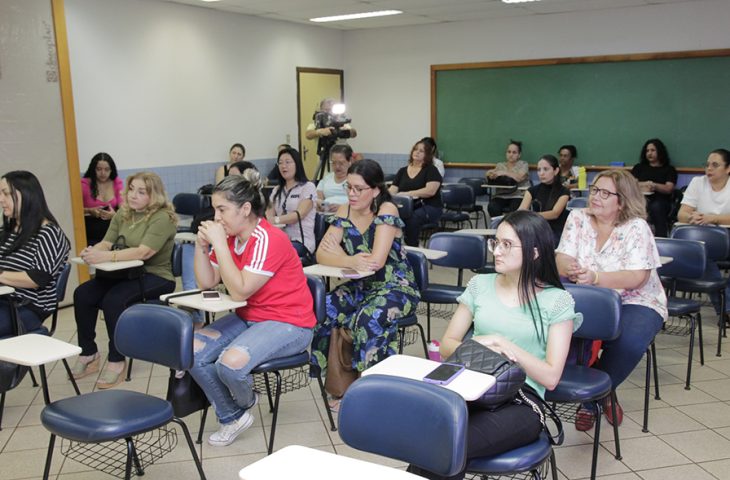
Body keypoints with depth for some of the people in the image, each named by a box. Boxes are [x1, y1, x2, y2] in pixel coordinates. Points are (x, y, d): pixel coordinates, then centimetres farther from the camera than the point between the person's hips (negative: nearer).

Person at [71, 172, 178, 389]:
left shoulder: (162, 217, -12)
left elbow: (144, 252, -24)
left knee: (113, 299, -31)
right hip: (125, 273, 7)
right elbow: (107, 242, 4)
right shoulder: (123, 214, 12)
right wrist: (93, 251, -21)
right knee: (82, 294, -14)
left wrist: (105, 256, -33)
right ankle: (88, 353, 2)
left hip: (155, 276, -7)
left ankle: (117, 361, -14)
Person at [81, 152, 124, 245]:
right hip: (91, 226, -4)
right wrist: (89, 211, -21)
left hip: (113, 222, 4)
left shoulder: (117, 182, 8)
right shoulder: (84, 184, 0)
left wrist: (115, 215, -23)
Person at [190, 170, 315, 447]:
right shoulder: (229, 236, 3)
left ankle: (245, 402, 9)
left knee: (230, 362, -30)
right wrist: (201, 245, -8)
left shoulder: (269, 240, -22)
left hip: (288, 323, -8)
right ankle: (232, 417, 8)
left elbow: (240, 291, -27)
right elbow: (207, 283, 5)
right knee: (192, 350, -11)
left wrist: (219, 243, -27)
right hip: (248, 317, 8)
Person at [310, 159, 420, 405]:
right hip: (361, 287, 6)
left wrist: (339, 255, -12)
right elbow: (321, 255, -9)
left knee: (369, 319, -34)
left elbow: (376, 261, -26)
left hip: (396, 288, -5)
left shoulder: (387, 210, -16)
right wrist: (350, 261, -29)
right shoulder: (344, 212, 0)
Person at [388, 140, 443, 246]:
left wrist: (407, 194, -21)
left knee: (412, 218, -37)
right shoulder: (402, 171, 19)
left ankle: (412, 248, -24)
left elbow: (430, 191, -13)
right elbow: (392, 190, 10)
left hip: (429, 207, -4)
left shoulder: (431, 170, 3)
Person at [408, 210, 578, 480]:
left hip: (522, 400, -2)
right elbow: (447, 345, 15)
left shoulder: (557, 300, 3)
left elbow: (551, 377, -1)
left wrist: (502, 342, -9)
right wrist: (479, 347, -6)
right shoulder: (480, 285, 13)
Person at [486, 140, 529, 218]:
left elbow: (519, 177, -10)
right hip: (500, 196, 3)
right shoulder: (500, 165, 21)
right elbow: (490, 181, 10)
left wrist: (504, 173, -16)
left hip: (517, 196, -2)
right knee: (492, 208, -31)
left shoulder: (523, 164, 11)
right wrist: (490, 175, -12)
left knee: (513, 209, -36)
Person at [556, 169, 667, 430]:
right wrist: (571, 269, -31)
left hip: (635, 302, -2)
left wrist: (595, 277, -35)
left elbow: (636, 278, -20)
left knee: (629, 341, -33)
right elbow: (562, 261, -6)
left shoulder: (636, 228, -10)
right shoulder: (578, 219, 1)